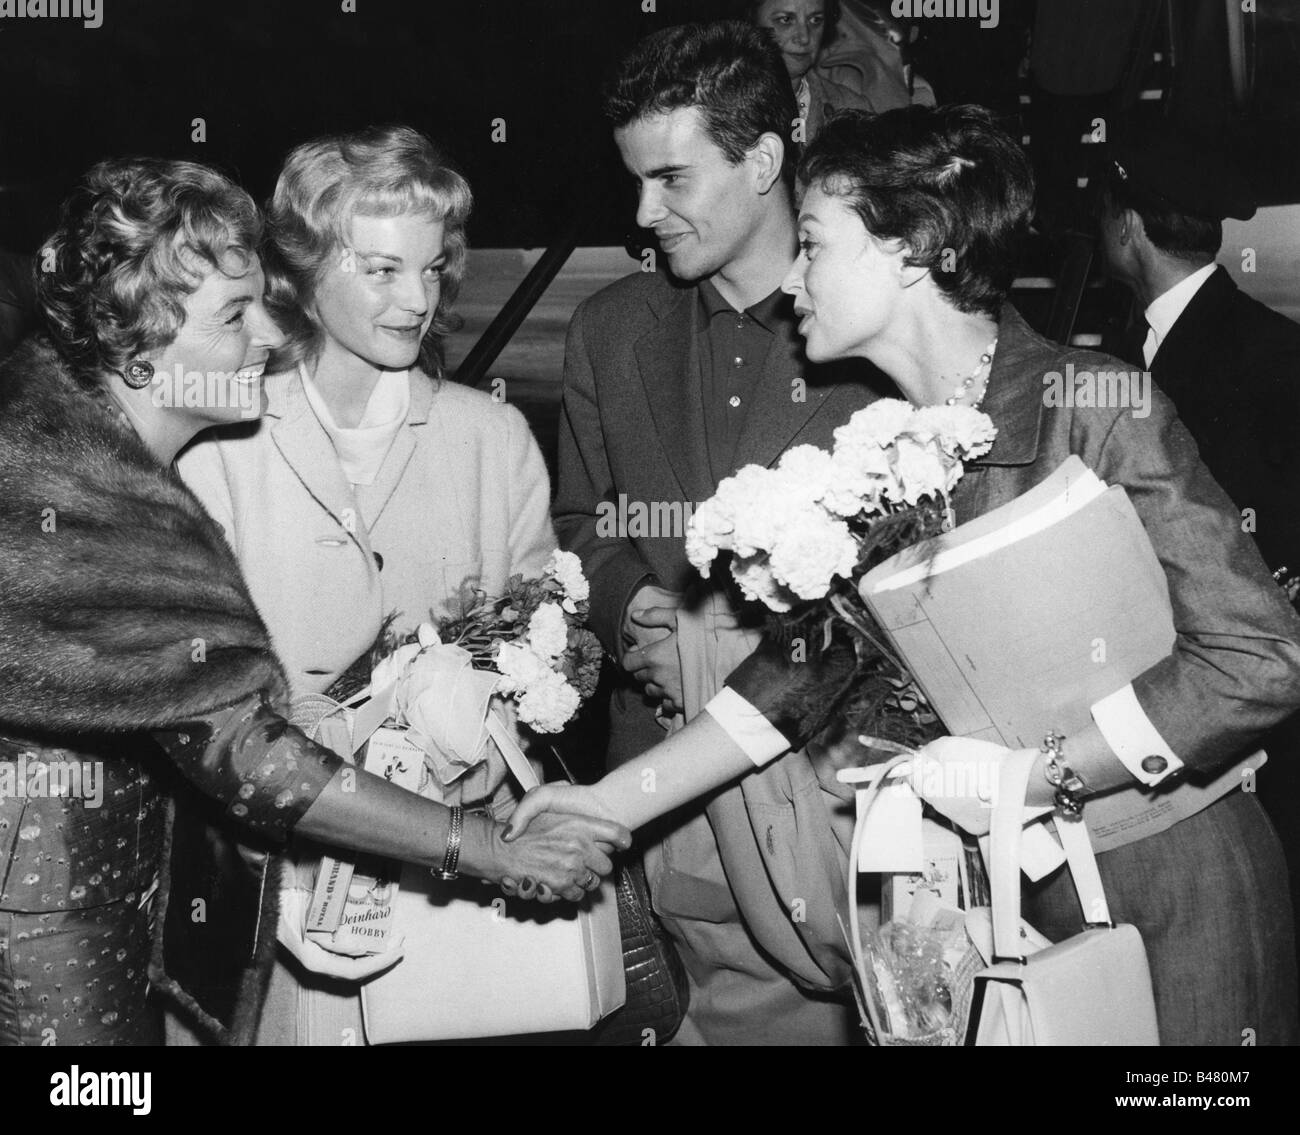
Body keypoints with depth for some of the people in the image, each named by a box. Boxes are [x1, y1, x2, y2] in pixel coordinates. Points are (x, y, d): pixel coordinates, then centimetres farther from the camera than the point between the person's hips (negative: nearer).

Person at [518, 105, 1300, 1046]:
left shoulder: (1091, 409, -17)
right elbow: (799, 667, 6)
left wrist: (1025, 774, -20)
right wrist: (611, 803, 2)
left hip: (1172, 901, -5)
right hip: (1017, 896, 6)